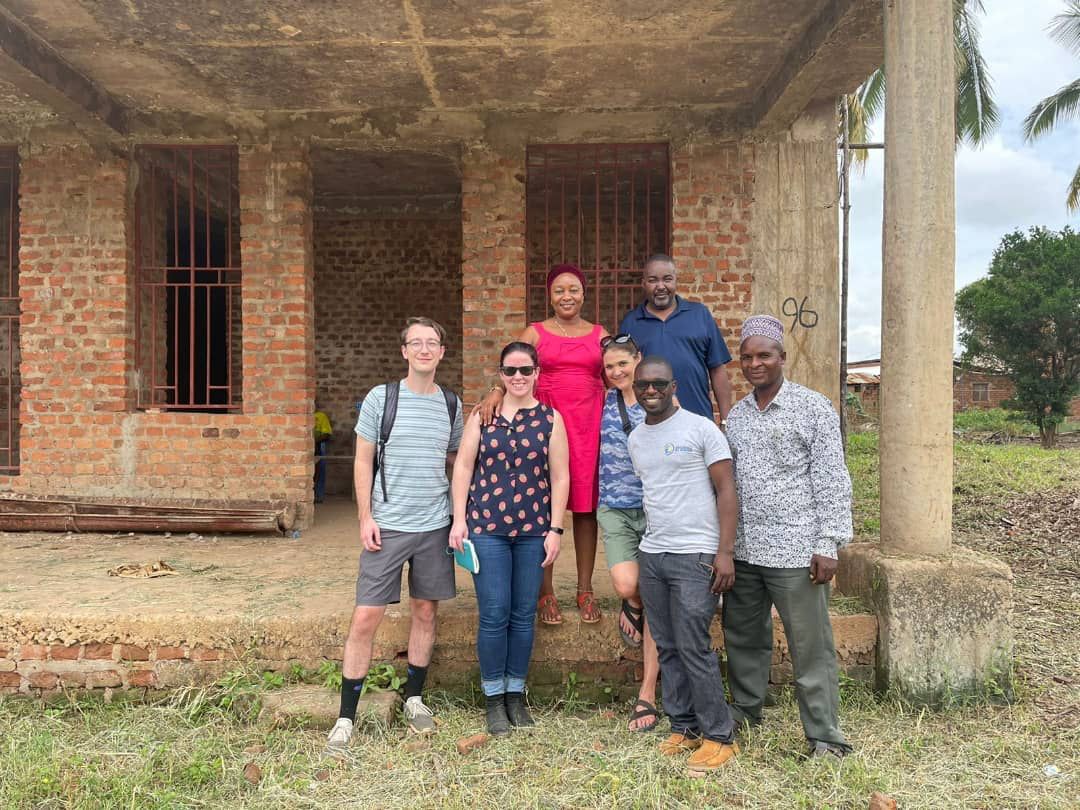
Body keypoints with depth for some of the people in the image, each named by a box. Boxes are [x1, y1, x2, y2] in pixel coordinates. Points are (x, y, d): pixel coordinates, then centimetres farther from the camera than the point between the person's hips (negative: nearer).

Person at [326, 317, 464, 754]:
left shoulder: (451, 404, 6)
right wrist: (365, 517, -7)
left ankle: (414, 698, 29)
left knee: (426, 610, 11)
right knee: (366, 617, -3)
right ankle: (346, 717, 8)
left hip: (435, 525, 3)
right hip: (388, 524, -3)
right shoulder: (380, 398, -3)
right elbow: (363, 462, -1)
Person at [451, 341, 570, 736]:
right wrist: (459, 520, -1)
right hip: (486, 527, -1)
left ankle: (516, 693, 24)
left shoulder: (551, 418, 4)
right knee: (494, 614, 0)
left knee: (524, 615, 8)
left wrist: (555, 529, -2)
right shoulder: (482, 415, 4)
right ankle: (494, 698, 16)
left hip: (533, 529, 1)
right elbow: (463, 466, 4)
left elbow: (560, 477, 3)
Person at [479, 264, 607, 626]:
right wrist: (497, 390, -28)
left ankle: (585, 590, 15)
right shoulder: (535, 333, 7)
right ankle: (546, 592, 9)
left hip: (589, 423, 2)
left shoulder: (599, 334, 14)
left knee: (586, 505, 4)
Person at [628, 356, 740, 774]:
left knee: (694, 648, -5)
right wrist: (644, 548, 15)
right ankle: (683, 727, 23)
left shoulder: (701, 428, -5)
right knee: (667, 648, 11)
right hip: (651, 553, 6)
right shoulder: (635, 438, 13)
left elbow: (726, 491, -7)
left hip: (694, 555, -6)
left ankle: (719, 736, 9)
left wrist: (725, 552, -14)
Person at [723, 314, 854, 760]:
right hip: (742, 550, 6)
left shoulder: (813, 408, -4)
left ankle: (825, 738, 14)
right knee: (744, 639, 18)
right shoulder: (736, 414, 12)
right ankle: (744, 711, 36)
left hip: (794, 552, -6)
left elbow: (832, 481, -7)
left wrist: (828, 545, -12)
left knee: (811, 648, 1)